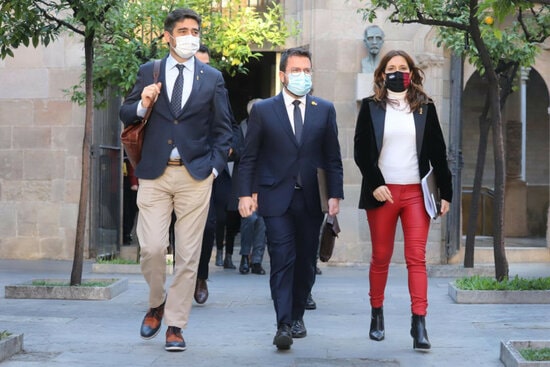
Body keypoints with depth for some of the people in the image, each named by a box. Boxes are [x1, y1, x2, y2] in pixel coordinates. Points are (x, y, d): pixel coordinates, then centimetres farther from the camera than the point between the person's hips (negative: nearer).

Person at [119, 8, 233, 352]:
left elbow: (223, 129, 10)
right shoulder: (148, 72, 7)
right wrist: (141, 105, -12)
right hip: (154, 174, 0)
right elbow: (126, 115, 9)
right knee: (152, 248, -6)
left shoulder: (212, 78, 7)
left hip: (195, 175, 0)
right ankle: (157, 304, 22)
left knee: (188, 255, 0)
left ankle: (175, 325, 10)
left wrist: (215, 166, 0)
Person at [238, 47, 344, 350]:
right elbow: (249, 158, 4)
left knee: (305, 262, 9)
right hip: (276, 199, -2)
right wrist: (245, 194, -5)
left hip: (311, 199, 3)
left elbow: (333, 158, 9)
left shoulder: (325, 110, 8)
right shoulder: (262, 110, 3)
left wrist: (335, 195, 2)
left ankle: (297, 316, 25)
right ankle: (284, 325, -13)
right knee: (282, 261, -11)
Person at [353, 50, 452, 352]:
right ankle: (376, 316, 22)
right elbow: (360, 150, 0)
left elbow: (438, 153, 8)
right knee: (381, 258, 7)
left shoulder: (425, 107, 8)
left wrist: (445, 193, 5)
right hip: (382, 193, 0)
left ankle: (419, 324, -10)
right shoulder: (371, 107, 4)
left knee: (417, 258, -6)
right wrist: (375, 184, -12)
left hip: (416, 193, 0)